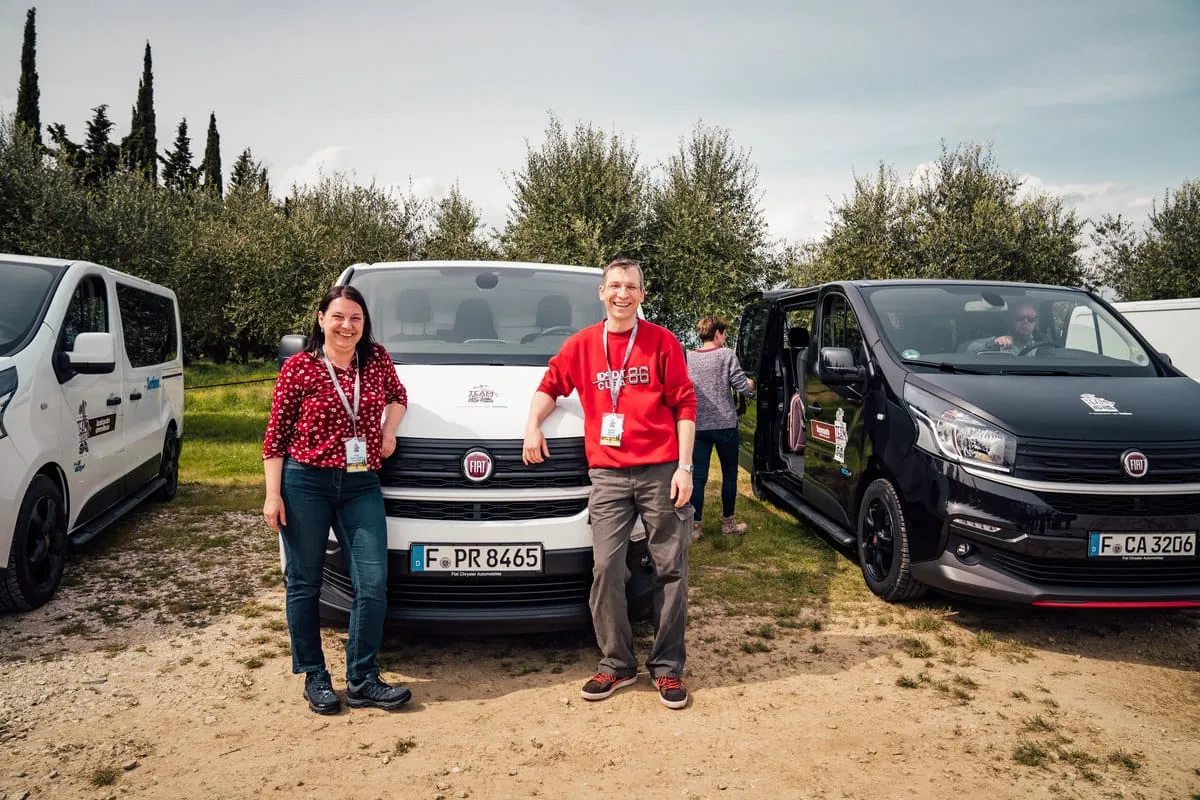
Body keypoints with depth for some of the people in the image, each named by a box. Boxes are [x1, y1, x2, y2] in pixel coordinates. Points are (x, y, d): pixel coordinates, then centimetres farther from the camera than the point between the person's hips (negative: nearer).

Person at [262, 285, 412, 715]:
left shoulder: (377, 359, 5)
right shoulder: (298, 368, -4)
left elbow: (397, 395, 24)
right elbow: (275, 434, -1)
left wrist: (388, 431, 5)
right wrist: (273, 494, -5)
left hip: (361, 485, 3)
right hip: (305, 483, -2)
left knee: (372, 583, -3)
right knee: (305, 583, 6)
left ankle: (362, 681, 10)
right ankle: (314, 678, 22)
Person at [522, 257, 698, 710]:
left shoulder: (662, 342, 1)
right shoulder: (582, 345, 8)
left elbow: (684, 406, 0)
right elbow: (551, 384, 20)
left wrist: (684, 467, -6)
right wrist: (533, 425, 4)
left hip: (660, 472, -1)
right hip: (608, 476, 2)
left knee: (670, 570, 4)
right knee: (607, 569, -2)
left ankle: (667, 667, 17)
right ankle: (616, 664, 14)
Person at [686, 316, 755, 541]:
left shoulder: (688, 358, 3)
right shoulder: (726, 355, -6)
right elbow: (742, 387, -7)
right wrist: (750, 384, 15)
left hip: (698, 426, 2)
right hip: (725, 425, -2)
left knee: (697, 476, 4)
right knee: (729, 474, 13)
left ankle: (694, 526, 4)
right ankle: (728, 522, 22)